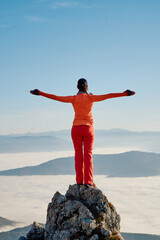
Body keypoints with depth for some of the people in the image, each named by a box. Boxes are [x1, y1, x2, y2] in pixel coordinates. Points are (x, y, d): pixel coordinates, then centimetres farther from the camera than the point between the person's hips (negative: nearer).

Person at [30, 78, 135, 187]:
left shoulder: (73, 98, -1)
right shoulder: (90, 98, -6)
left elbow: (55, 97, -2)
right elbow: (107, 96, -11)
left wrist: (40, 93, 4)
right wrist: (124, 94, -11)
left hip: (76, 128, 2)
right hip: (88, 129, -1)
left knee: (78, 155, 4)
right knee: (88, 155, -4)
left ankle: (79, 181, 1)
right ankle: (88, 181, -11)